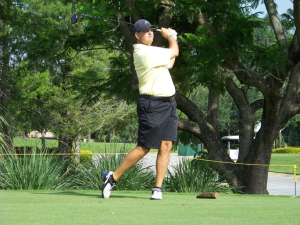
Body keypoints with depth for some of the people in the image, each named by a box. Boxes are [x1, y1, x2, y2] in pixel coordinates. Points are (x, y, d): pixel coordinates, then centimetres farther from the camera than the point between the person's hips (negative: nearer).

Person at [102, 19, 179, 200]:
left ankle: (158, 188, -1)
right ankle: (113, 177, 6)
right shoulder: (146, 52, -15)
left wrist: (172, 37, 22)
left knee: (166, 145, -1)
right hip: (152, 105, -9)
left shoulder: (150, 52, 16)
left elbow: (169, 64, 23)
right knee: (144, 148, -6)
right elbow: (174, 52, -4)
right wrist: (170, 37, 17)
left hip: (168, 104, 9)